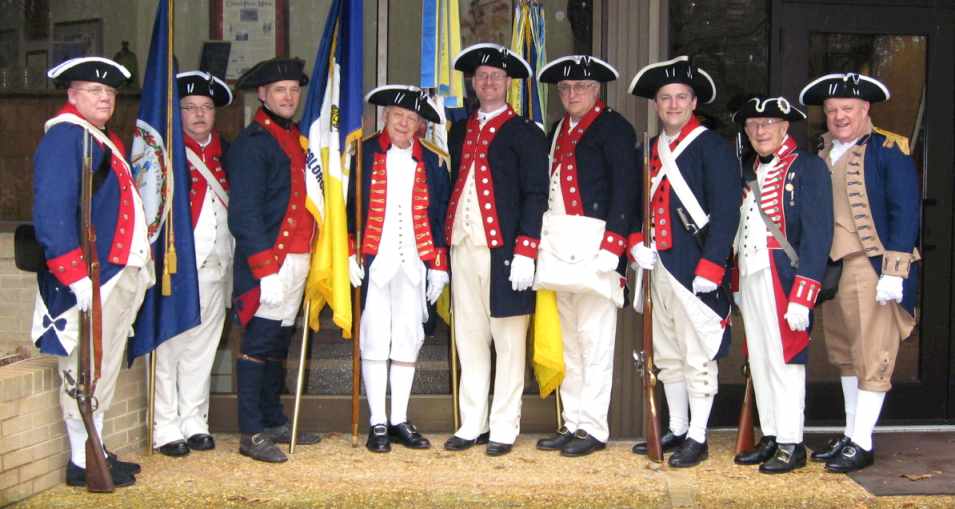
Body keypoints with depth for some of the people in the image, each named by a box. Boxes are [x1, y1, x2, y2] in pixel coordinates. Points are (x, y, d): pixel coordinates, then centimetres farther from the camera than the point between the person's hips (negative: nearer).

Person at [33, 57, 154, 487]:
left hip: (121, 275, 10)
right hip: (90, 282, -10)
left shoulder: (106, 140, 18)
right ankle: (82, 463, 9)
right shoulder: (64, 137, -12)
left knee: (105, 370, 16)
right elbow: (52, 214, -21)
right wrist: (76, 277, -26)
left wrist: (139, 266, 19)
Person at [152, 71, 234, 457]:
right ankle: (167, 429, 7)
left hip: (215, 267, 5)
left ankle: (195, 423, 20)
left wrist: (229, 261, 14)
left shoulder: (224, 153, 15)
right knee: (169, 349, -1)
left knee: (202, 350, 11)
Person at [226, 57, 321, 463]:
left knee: (279, 345, 16)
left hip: (297, 258, 9)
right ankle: (252, 434, 2)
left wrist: (306, 258, 14)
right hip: (267, 262, -9)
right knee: (259, 345, -4)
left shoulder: (294, 137, 18)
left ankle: (275, 424, 26)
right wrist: (267, 269, -20)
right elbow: (244, 213, -15)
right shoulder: (252, 143, -9)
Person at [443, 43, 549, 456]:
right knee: (469, 339, 10)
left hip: (504, 249, -5)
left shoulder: (525, 133, 0)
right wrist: (443, 244, 11)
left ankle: (504, 428, 9)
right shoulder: (460, 130, 17)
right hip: (463, 247, 5)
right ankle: (473, 425, 19)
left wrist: (525, 252, -14)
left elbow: (535, 195, -6)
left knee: (508, 341, 2)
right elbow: (453, 186, 17)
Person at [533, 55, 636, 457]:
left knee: (594, 339, -4)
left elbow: (624, 190, -11)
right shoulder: (558, 130, 19)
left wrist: (610, 247, -19)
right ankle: (573, 424, 19)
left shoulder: (613, 127, -3)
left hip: (594, 253, -8)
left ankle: (594, 429, 3)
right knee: (569, 343, 12)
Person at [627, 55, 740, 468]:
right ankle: (676, 430, 26)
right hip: (657, 265, 7)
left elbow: (725, 212, -12)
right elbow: (636, 203, 19)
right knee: (667, 355, 15)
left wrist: (710, 267, -18)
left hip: (695, 269, -7)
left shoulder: (712, 147, -6)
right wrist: (636, 242, 0)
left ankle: (697, 438, 8)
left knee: (697, 356, -1)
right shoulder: (650, 151, 14)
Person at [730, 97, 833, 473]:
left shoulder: (807, 167, -6)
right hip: (750, 279, 7)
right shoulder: (749, 173, 16)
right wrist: (736, 285, 11)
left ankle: (792, 445, 6)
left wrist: (802, 296, -19)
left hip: (783, 279, -7)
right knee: (759, 361, 11)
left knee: (784, 359, -3)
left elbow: (817, 234, -13)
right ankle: (770, 438, 21)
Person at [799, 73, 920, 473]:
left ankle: (862, 443, 4)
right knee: (845, 355, 14)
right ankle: (851, 435, 24)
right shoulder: (822, 154, 13)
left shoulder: (889, 149, -5)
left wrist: (894, 272, -16)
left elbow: (905, 212, -10)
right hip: (831, 267, 7)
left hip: (871, 267, -7)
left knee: (872, 355, -2)